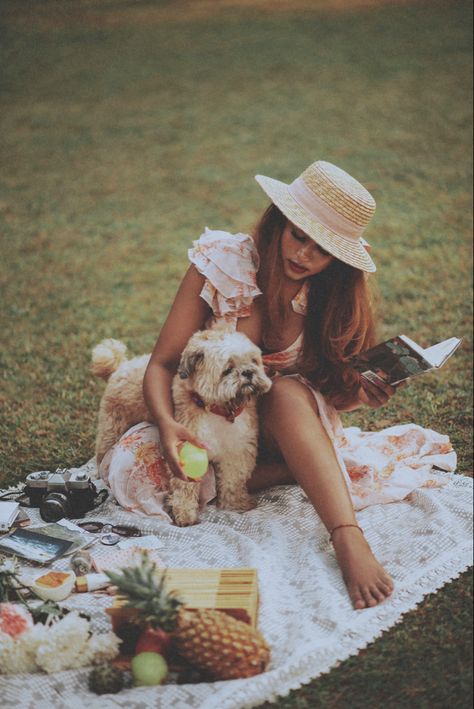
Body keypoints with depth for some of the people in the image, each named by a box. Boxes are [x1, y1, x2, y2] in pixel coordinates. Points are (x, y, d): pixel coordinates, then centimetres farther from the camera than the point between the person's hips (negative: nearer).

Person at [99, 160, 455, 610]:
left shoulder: (335, 291, -11)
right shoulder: (222, 263, -17)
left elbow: (332, 394, -5)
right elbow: (162, 363, -17)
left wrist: (362, 393, -29)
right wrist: (168, 426, -37)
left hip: (288, 421, 0)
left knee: (289, 393, -37)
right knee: (133, 469, -30)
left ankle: (350, 540, -36)